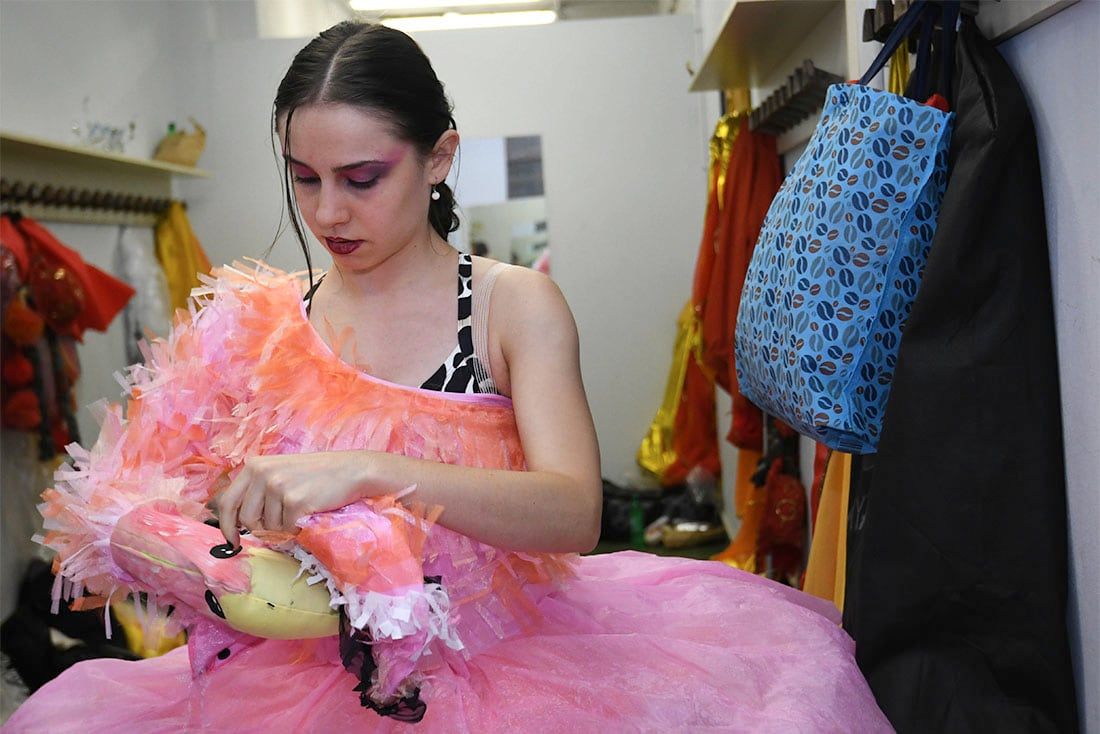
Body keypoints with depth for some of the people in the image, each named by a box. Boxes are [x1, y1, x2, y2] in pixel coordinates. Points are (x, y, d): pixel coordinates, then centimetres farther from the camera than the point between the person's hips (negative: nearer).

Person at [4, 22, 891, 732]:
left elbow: (574, 513, -18)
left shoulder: (515, 306, -4)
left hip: (501, 643, -1)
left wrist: (369, 472, -31)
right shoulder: (259, 319, 3)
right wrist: (165, 544, -19)